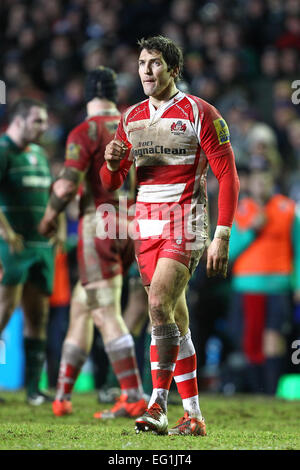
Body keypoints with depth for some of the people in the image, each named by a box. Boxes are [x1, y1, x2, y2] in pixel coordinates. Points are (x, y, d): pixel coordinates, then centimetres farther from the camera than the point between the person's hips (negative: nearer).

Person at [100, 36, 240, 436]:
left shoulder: (200, 113, -5)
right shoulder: (132, 118, 12)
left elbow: (228, 176, -7)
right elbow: (111, 183, 16)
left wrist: (222, 237, -14)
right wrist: (112, 162, -9)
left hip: (185, 222, -6)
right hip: (145, 222, 6)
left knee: (160, 303, -22)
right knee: (175, 319, 6)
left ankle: (158, 404, -18)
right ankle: (193, 415, 10)